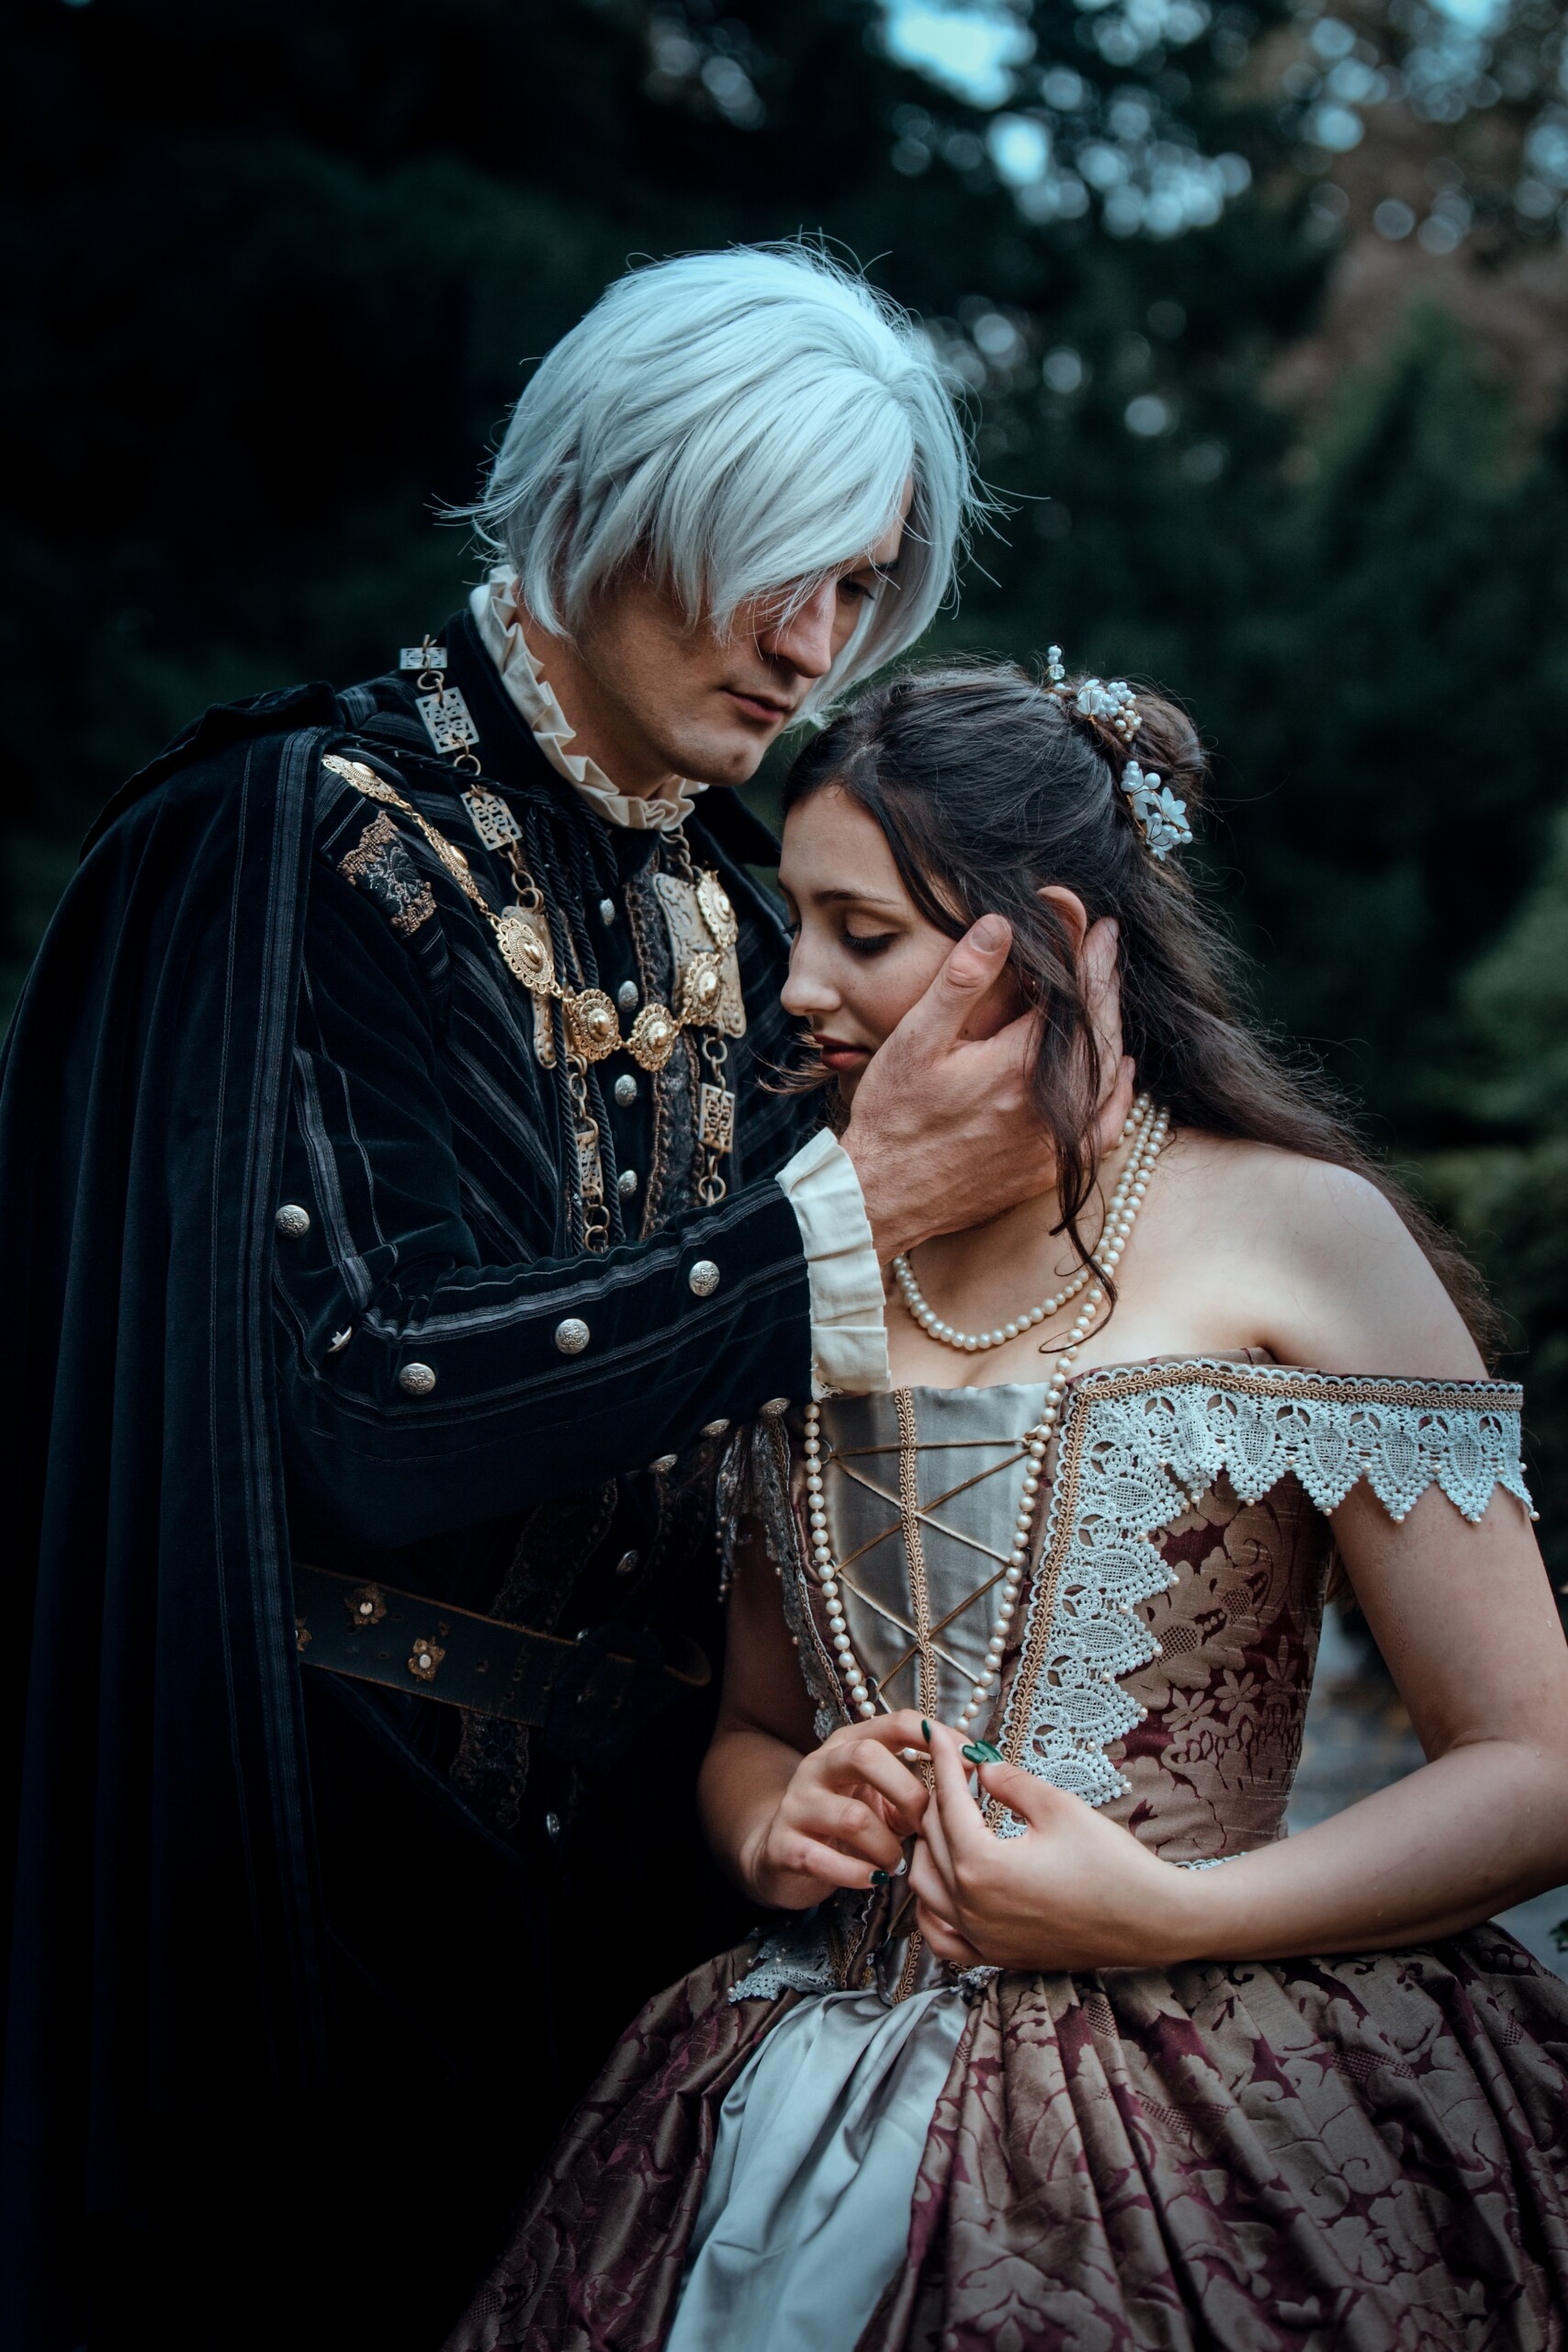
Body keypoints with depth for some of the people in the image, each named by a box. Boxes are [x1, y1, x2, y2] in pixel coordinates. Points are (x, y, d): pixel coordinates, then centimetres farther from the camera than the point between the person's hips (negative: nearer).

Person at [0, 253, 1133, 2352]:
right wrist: (866, 1195, -22)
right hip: (334, 1844, -6)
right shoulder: (310, 831, -14)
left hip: (631, 1842, 6)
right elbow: (356, 1412, -23)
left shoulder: (728, 897, 5)